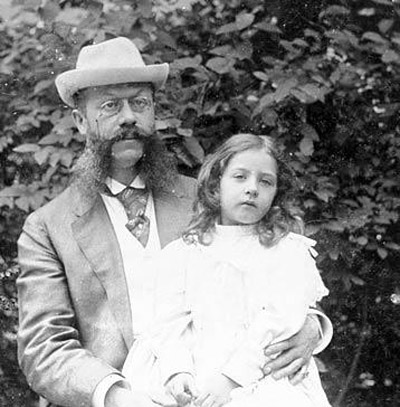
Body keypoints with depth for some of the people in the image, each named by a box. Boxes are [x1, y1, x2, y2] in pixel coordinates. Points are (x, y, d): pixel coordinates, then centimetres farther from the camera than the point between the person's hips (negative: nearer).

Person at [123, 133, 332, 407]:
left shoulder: (288, 250, 10)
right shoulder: (181, 252, 17)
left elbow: (280, 320, -4)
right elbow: (170, 322, 6)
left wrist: (231, 377, -16)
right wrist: (177, 372, -14)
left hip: (264, 382, -1)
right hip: (196, 382, 2)